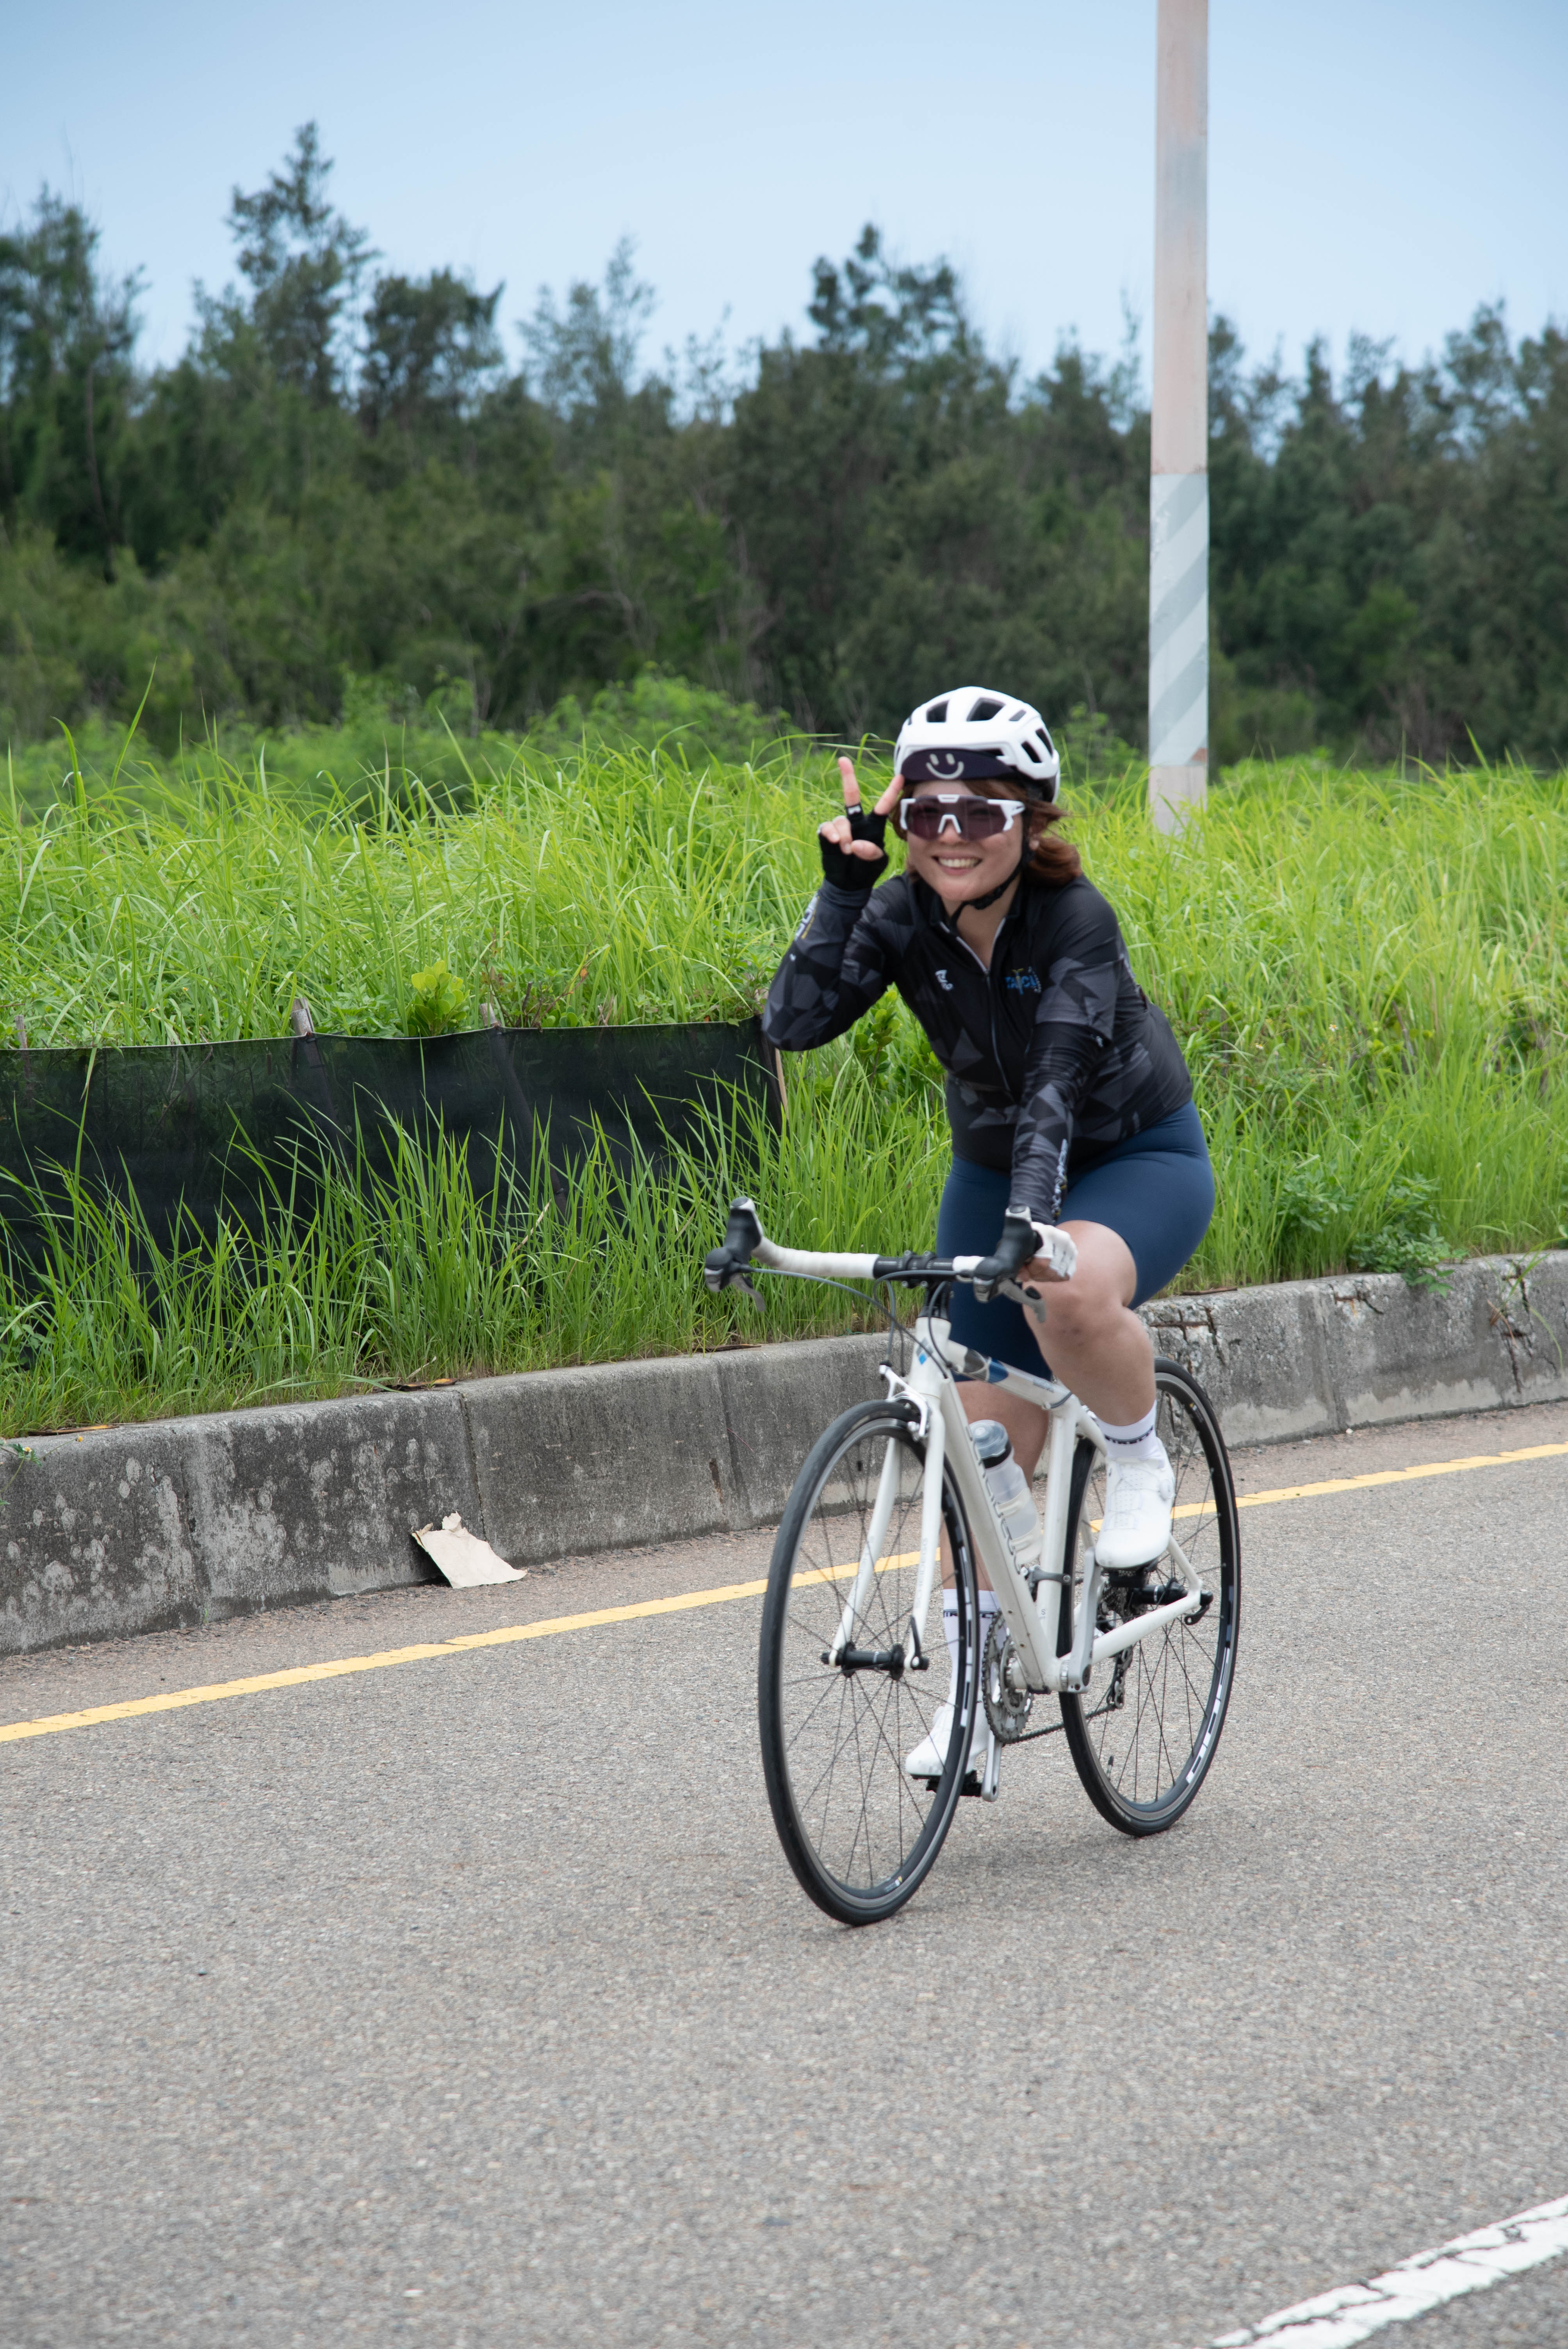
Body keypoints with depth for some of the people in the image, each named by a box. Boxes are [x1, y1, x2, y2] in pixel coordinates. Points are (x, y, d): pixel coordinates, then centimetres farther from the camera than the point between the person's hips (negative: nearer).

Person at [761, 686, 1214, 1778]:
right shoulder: (905, 918, -15)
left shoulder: (1076, 922, -27)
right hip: (993, 1166, 5)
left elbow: (1056, 1078, -39)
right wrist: (843, 886, -32)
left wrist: (1031, 1215, -52)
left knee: (1071, 1293, -38)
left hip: (1139, 1161, -5)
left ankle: (1140, 1461, -9)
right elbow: (795, 1022, -27)